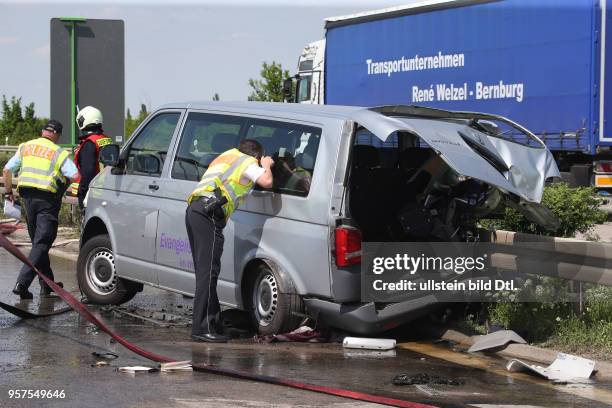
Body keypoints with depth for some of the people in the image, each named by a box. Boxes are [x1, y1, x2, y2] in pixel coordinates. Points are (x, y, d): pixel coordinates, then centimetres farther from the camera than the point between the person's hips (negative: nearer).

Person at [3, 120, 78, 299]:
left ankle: (47, 285, 22)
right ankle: (22, 283, -19)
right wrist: (64, 184, 9)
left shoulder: (25, 147, 12)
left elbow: (7, 170, 11)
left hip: (28, 197, 5)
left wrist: (8, 192, 20)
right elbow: (75, 175, -11)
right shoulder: (59, 153, -1)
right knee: (41, 244, -6)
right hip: (47, 199, -5)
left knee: (38, 242, 17)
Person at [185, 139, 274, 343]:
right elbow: (267, 182, -6)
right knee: (208, 271, -12)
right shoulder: (248, 162, 6)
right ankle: (202, 328, -15)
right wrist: (266, 166, 16)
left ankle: (211, 321, 15)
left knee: (204, 271, 12)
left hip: (193, 210, 9)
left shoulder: (227, 156, 31)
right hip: (209, 213, -9)